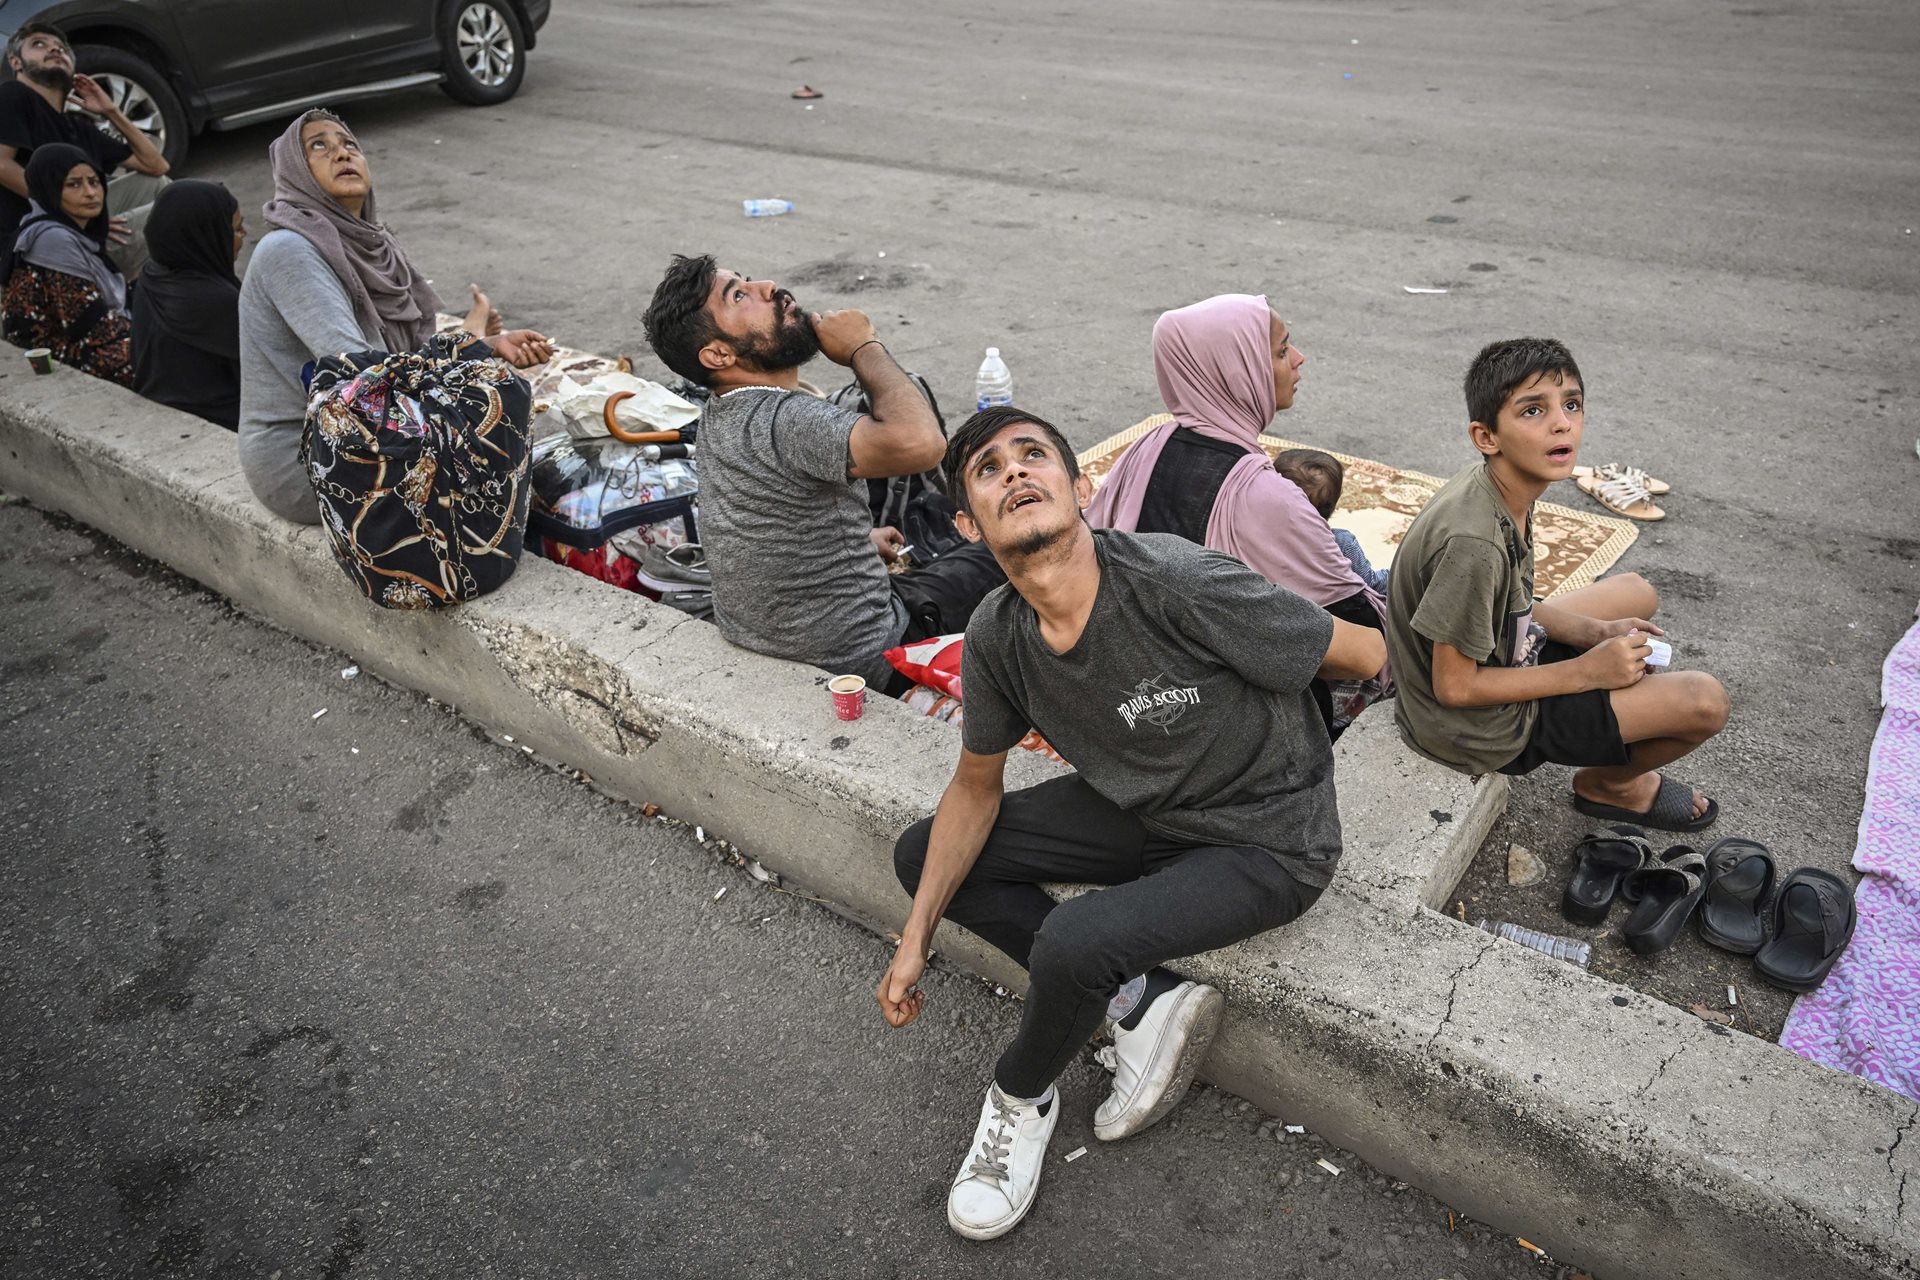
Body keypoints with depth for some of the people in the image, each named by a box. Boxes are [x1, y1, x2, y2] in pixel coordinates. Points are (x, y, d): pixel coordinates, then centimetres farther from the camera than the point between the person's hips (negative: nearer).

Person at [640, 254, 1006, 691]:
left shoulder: (721, 416, 0)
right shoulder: (785, 421, -32)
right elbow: (919, 443, -47)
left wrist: (856, 537, 22)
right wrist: (862, 347, -30)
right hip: (861, 663, -9)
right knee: (999, 562, 13)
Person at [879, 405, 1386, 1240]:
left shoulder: (1178, 583, -31)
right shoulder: (996, 638, -12)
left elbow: (1366, 654, -17)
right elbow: (976, 786, 4)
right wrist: (916, 938, -1)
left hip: (1266, 841, -6)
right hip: (1140, 810, 7)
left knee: (1070, 943, -30)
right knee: (921, 855, 0)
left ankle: (1023, 1095, 6)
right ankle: (1142, 1001, -1)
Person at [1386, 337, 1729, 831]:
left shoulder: (1499, 485, -7)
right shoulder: (1473, 540, -35)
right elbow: (1455, 687, -27)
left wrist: (1595, 632, -3)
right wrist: (1587, 671, -19)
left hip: (1496, 656, 9)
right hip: (1481, 726, -9)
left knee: (1635, 593, 23)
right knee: (1704, 701, -10)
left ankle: (1621, 760, 34)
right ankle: (1608, 784, 20)